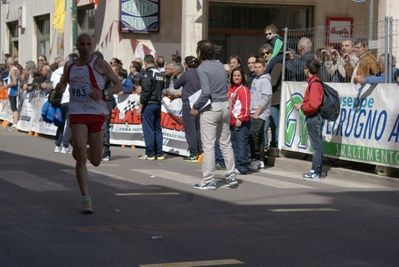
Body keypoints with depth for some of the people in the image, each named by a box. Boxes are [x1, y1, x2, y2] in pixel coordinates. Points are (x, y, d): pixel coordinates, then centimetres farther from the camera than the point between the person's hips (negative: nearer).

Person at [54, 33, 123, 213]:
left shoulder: (99, 64, -2)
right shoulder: (69, 65, 8)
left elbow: (118, 85, 0)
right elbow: (62, 84, 25)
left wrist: (103, 93, -18)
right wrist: (59, 89, 0)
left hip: (97, 113, -1)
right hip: (77, 113, 1)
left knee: (95, 161, 6)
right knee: (81, 156, -15)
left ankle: (78, 149, 43)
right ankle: (86, 199, -9)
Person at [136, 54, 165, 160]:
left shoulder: (148, 74, -13)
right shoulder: (160, 75, 10)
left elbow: (145, 92, -17)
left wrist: (140, 107, -14)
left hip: (149, 104, -7)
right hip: (158, 104, 7)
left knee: (148, 129, -4)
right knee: (157, 129, 10)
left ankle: (150, 154, -3)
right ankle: (159, 153, 10)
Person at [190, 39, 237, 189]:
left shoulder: (202, 68, -12)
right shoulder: (220, 65, 10)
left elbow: (206, 92, -21)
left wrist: (196, 107, -10)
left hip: (211, 108, -7)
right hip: (225, 105, 7)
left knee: (208, 145, -2)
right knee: (226, 143, 15)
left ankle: (208, 181, 1)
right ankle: (231, 176, 17)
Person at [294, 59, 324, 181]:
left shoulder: (314, 84, -16)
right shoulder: (314, 82, 13)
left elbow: (313, 105, -24)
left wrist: (301, 106, -10)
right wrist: (303, 105, 7)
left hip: (313, 118, -10)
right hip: (315, 117, 10)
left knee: (316, 145, -6)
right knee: (317, 145, 12)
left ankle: (316, 172, -4)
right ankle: (317, 171, 17)